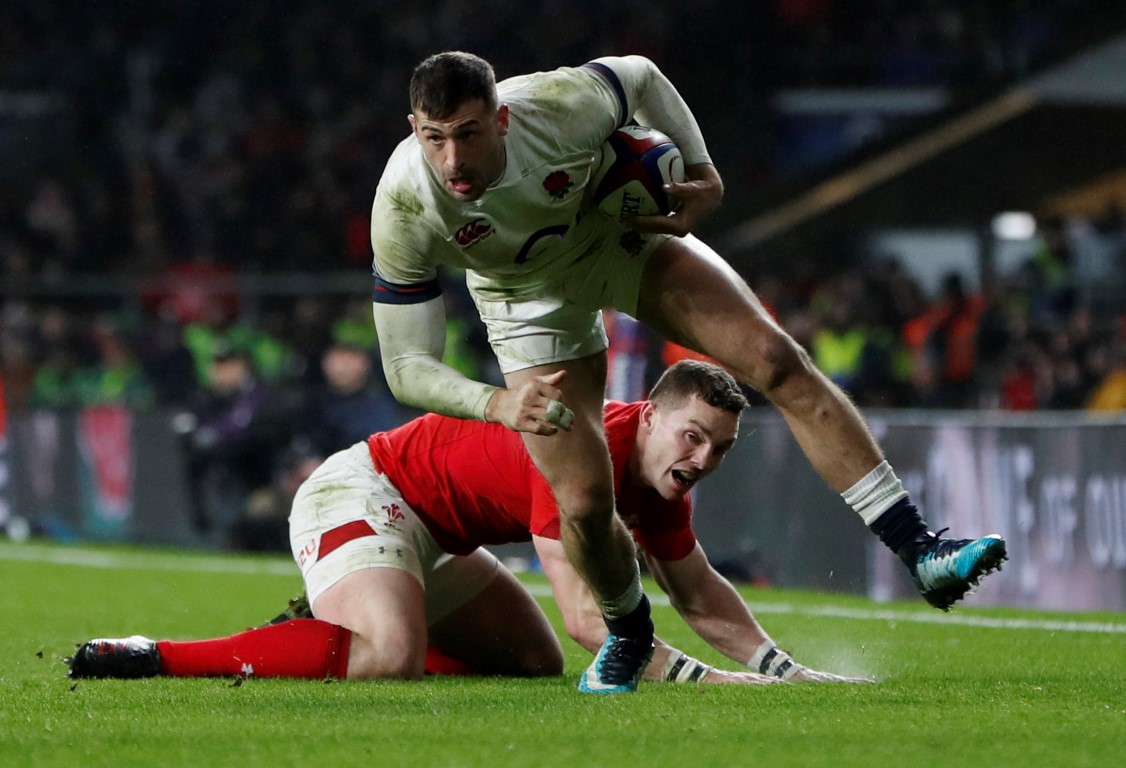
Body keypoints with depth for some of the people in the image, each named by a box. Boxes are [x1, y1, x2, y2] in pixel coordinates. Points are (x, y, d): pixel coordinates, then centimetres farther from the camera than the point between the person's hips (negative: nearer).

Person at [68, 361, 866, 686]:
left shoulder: (658, 478, 1)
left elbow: (700, 593, 13)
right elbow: (586, 616, -33)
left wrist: (784, 669, 0)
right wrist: (705, 680, -34)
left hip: (428, 533, 10)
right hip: (363, 490, -10)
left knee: (536, 661, 15)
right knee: (393, 657, -36)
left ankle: (326, 631, 20)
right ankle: (151, 660, -29)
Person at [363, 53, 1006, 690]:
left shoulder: (561, 105, -35)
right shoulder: (403, 209, -34)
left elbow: (641, 77, -8)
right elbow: (407, 364, -28)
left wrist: (704, 178, -11)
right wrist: (497, 404, -44)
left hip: (624, 234, 1)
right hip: (532, 298, -1)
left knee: (777, 360, -16)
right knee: (585, 503, -12)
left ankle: (921, 552, -11)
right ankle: (628, 635, 22)